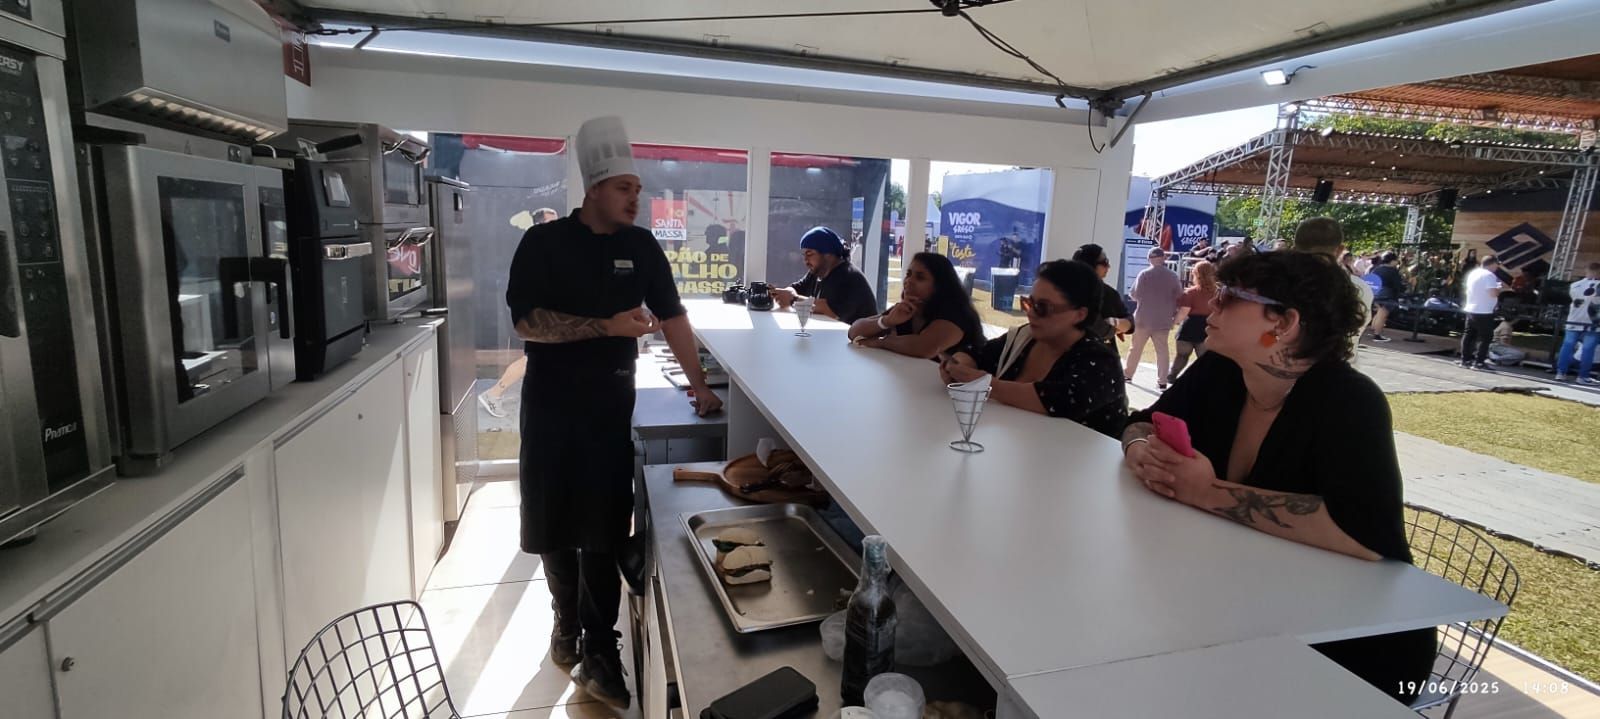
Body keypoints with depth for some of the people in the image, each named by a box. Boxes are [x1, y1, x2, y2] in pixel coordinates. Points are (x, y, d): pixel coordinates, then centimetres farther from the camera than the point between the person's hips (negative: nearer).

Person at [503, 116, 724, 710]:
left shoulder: (642, 247, 3)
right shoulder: (544, 243, -6)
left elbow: (672, 317, 5)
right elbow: (526, 322, -15)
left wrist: (699, 385, 4)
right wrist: (609, 326, -21)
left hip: (612, 405, 1)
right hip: (551, 404, 0)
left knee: (604, 526, 0)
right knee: (554, 521, 11)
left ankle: (597, 652, 11)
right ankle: (567, 620, 35)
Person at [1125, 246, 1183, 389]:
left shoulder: (1144, 274, -9)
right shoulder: (1173, 276, -2)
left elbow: (1135, 295, -9)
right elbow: (1179, 297, 2)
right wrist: (1173, 313, 14)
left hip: (1143, 318, -1)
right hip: (1163, 319, 2)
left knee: (1135, 348, 11)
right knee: (1162, 350, 6)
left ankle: (1128, 374, 20)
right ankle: (1162, 381, 5)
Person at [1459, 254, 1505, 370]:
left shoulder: (1473, 273, 11)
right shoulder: (1489, 275, -14)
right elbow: (1493, 293, -22)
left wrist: (1497, 287, 20)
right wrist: (1501, 288, -2)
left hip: (1470, 309, 8)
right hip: (1483, 312, -8)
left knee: (1469, 335, 12)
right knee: (1485, 337, -2)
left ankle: (1466, 359, 15)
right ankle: (1479, 362, -4)